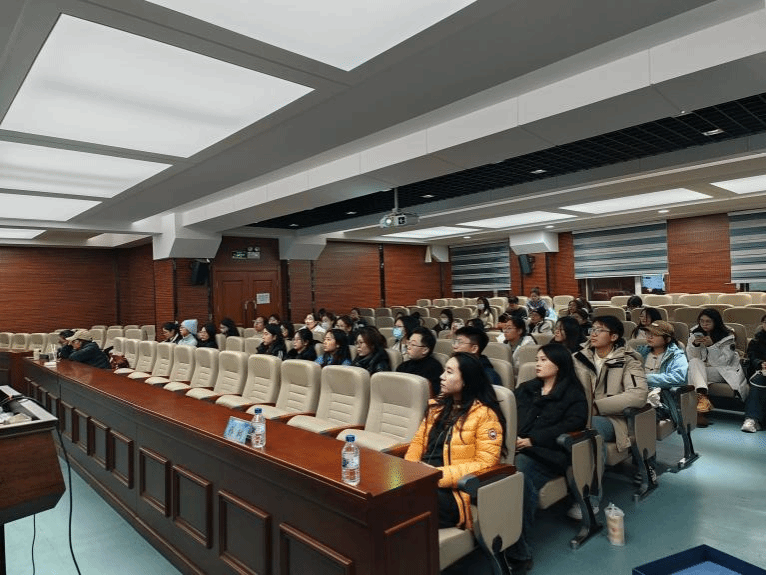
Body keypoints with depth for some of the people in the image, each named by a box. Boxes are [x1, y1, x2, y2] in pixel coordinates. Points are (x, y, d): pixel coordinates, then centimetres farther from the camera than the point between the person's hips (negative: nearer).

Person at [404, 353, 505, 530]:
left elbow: (485, 463, -10)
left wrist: (441, 475, -17)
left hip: (452, 490, -6)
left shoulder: (485, 415, -5)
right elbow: (419, 441, 17)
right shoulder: (437, 406, 17)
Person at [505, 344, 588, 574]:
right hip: (516, 450, 4)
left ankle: (517, 550, -28)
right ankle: (517, 549, -29)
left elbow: (571, 425, -3)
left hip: (546, 453, -4)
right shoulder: (525, 389, 28)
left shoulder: (573, 394, 13)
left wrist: (532, 440, -12)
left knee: (519, 470, -36)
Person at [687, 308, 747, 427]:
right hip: (702, 369, 4)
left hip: (724, 371, -4)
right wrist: (694, 344, -19)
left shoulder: (727, 337, -6)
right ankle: (702, 395, -48)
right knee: (694, 363, -31)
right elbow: (691, 358, 0)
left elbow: (723, 361, -13)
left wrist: (711, 345, -25)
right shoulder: (695, 333, 3)